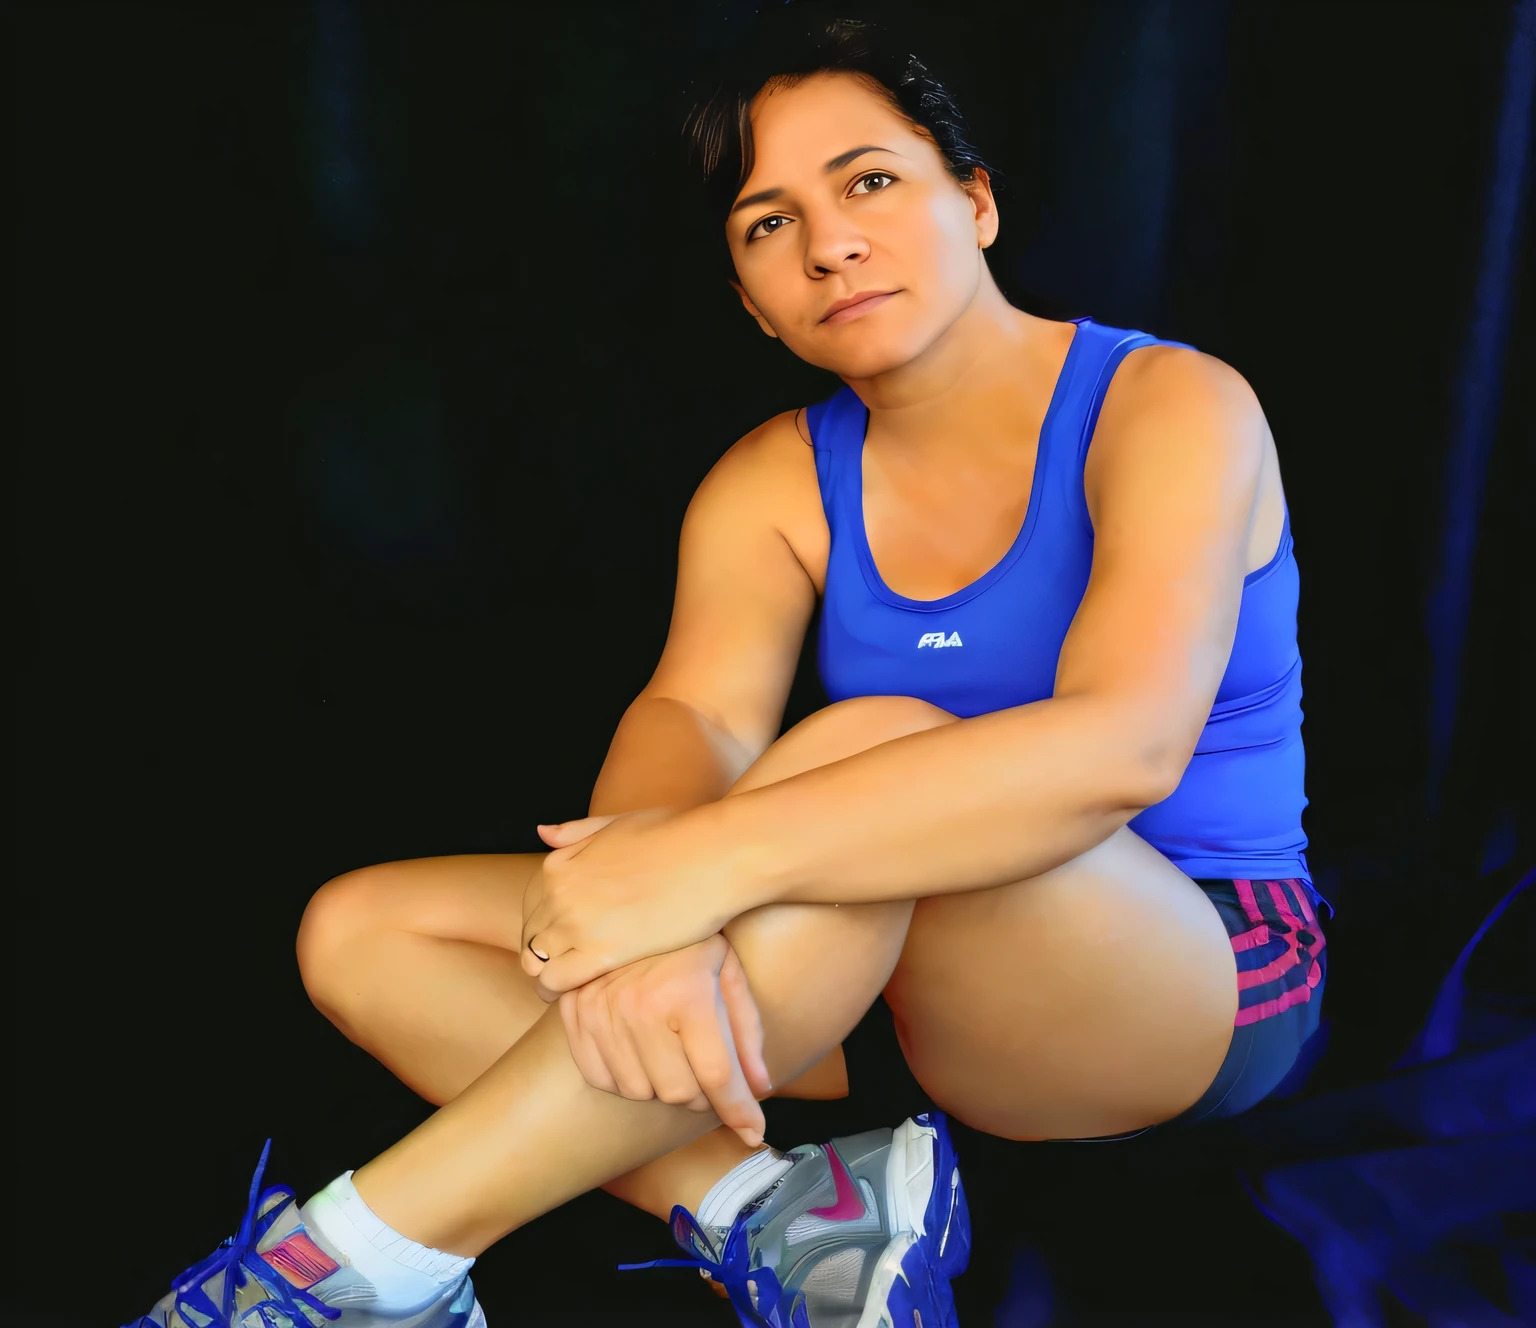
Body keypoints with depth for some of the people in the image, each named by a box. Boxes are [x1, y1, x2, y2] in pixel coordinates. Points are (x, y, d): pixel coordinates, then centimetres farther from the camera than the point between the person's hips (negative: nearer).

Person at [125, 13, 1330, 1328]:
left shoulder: (1167, 406, -11)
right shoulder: (775, 482, 3)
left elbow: (1123, 744, -28)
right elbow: (697, 714, -14)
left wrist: (710, 859, -38)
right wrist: (641, 917, -39)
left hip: (1206, 977, -4)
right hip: (903, 966, 5)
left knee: (880, 747, -38)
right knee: (358, 932, -6)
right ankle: (779, 1220, -23)